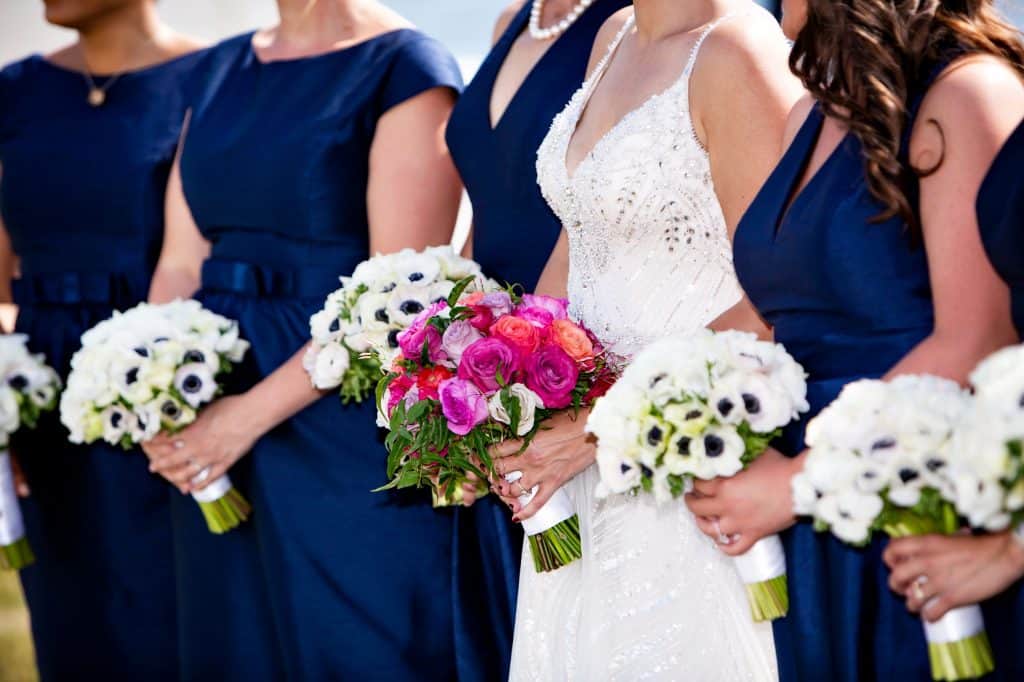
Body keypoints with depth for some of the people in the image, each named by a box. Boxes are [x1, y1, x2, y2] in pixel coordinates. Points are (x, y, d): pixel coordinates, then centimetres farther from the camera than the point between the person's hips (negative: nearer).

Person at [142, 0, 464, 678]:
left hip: (350, 437, -6)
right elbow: (180, 266, 11)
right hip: (215, 437, 6)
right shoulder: (224, 70, 14)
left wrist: (252, 414, -17)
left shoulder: (405, 69, -7)